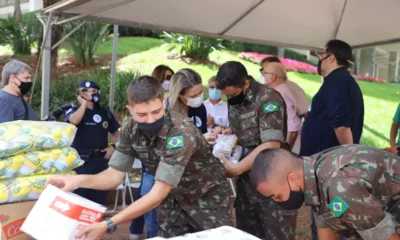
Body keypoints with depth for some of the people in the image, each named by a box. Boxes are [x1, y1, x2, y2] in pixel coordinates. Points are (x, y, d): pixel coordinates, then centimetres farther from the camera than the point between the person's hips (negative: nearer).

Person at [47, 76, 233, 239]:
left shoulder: (181, 133, -35)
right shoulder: (131, 130, -16)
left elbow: (157, 194, -36)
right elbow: (115, 175, -11)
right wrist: (79, 180, -30)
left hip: (207, 195, -4)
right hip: (174, 196, 4)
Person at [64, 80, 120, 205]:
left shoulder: (105, 112, 11)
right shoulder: (74, 110, 0)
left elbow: (116, 132, 19)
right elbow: (74, 121, -25)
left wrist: (113, 146, 1)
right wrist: (84, 103, -11)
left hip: (101, 160, 4)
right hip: (81, 160, -4)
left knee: (99, 196, 12)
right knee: (79, 194, 0)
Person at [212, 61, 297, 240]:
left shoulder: (268, 99, -19)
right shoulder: (233, 99, 5)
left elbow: (272, 145, -25)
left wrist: (236, 169, -22)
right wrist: (226, 131, -5)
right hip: (247, 177, 7)